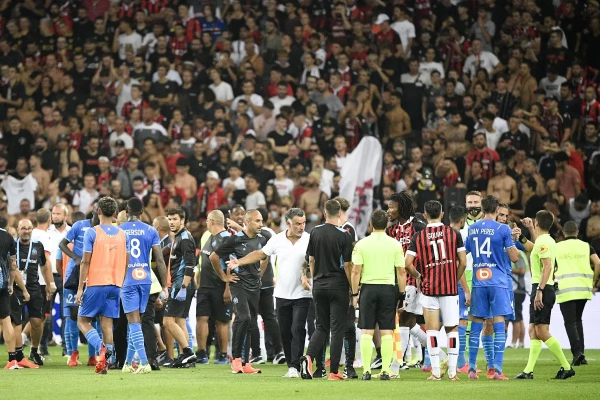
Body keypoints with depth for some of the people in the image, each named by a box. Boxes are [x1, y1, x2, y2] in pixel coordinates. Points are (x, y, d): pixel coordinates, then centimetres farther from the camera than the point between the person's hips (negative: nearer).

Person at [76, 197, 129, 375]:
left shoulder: (91, 233, -6)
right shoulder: (123, 234, 8)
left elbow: (86, 262, -8)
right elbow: (126, 263, 9)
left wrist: (80, 288, -6)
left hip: (95, 284, -4)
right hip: (115, 285, 4)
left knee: (83, 321, 4)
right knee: (107, 323, 6)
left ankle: (101, 347, -21)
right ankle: (105, 363, 1)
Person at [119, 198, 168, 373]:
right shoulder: (151, 231, 3)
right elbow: (160, 260, 0)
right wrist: (165, 287, 5)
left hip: (127, 280, -2)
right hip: (145, 280, 2)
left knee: (134, 321, -5)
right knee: (135, 321, 14)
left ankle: (144, 362, -18)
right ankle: (128, 362, 19)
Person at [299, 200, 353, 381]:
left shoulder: (315, 232, 2)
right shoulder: (344, 235, -11)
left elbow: (311, 259, 7)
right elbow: (347, 264, -10)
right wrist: (353, 289, -2)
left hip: (319, 285, 4)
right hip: (338, 285, -4)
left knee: (321, 326, 15)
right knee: (337, 328, 2)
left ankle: (308, 356, -10)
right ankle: (334, 371, 1)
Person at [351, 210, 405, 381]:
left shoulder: (361, 244, -2)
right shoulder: (395, 244, 0)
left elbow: (356, 271, -4)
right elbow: (401, 272, 0)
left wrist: (354, 293, 3)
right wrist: (402, 294, 8)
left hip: (368, 288, 0)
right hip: (388, 289, 0)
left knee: (367, 331, 3)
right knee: (386, 332, 3)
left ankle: (366, 370, -1)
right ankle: (386, 370, 0)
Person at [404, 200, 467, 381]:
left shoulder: (418, 237, -1)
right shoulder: (453, 233, 1)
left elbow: (407, 264, -6)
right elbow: (463, 263, 0)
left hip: (429, 287, 0)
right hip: (450, 288, 0)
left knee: (432, 330, 5)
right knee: (452, 329, 8)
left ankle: (436, 371, 0)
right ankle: (452, 371, 3)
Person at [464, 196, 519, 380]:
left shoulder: (472, 229, 7)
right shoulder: (503, 229, -5)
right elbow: (514, 257, -3)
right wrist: (514, 240, 14)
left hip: (478, 282, 4)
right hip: (498, 282, -4)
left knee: (475, 327, 8)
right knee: (499, 327, -3)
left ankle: (471, 368, 9)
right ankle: (497, 369, -9)